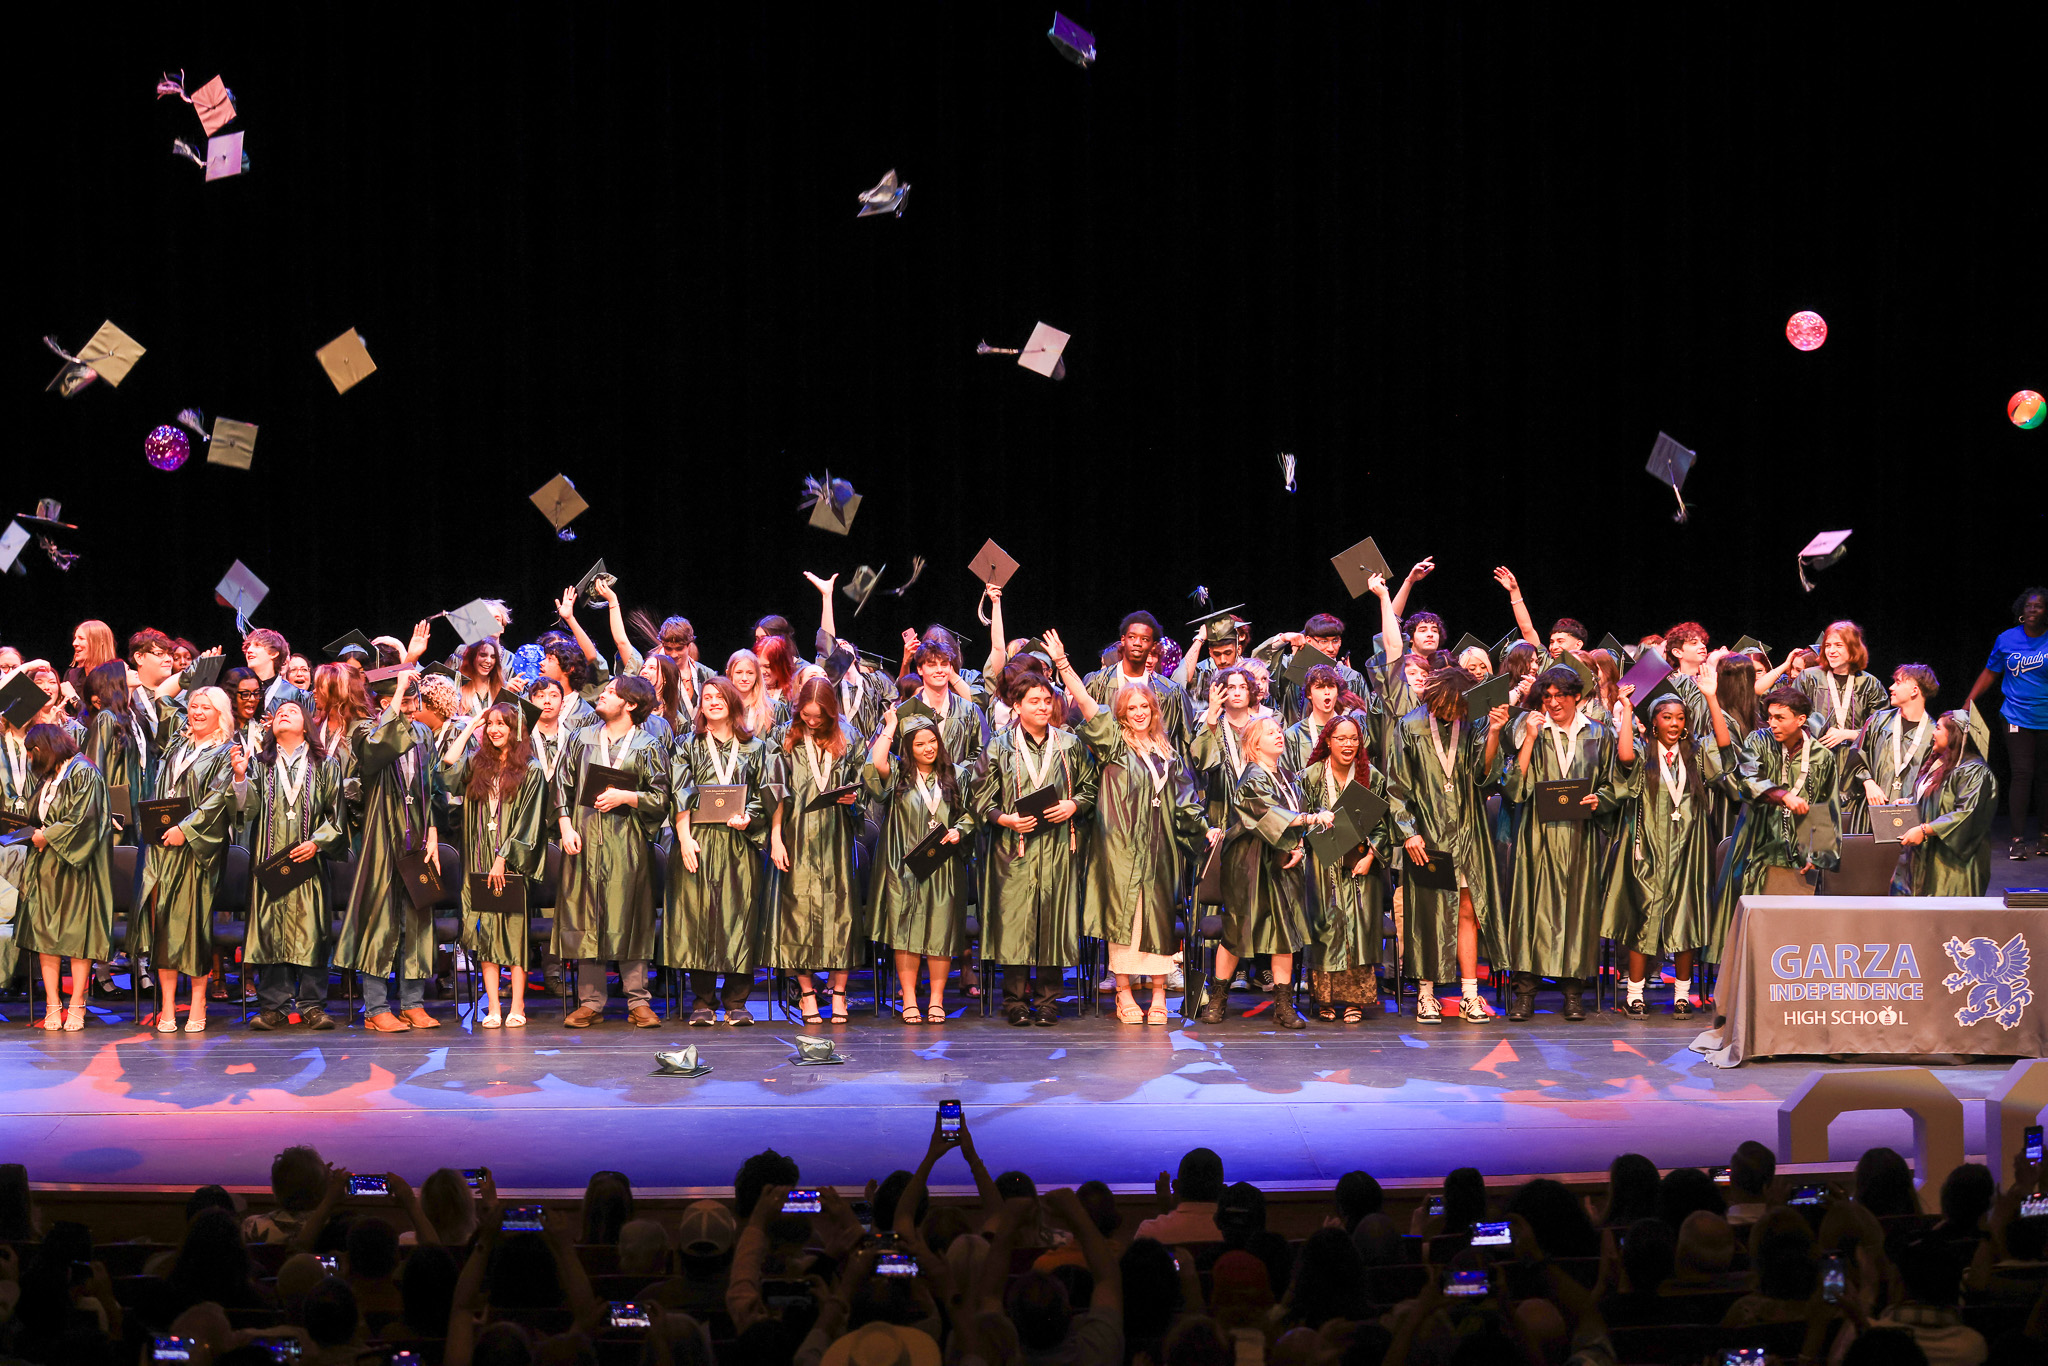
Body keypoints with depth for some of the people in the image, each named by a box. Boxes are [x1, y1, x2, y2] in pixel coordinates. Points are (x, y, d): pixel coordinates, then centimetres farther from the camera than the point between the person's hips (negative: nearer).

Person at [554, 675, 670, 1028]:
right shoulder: (583, 739, 12)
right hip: (584, 839, 3)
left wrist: (625, 797, -12)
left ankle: (637, 1002, 2)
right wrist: (566, 827, -1)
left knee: (628, 919, -3)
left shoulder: (647, 746, 3)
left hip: (626, 842, -3)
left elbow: (662, 798, -1)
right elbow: (562, 785, 11)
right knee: (585, 921, 1)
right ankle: (590, 1002, 7)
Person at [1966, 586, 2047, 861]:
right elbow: (1990, 673, 14)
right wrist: (1968, 702, 7)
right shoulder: (2007, 640, 4)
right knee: (2022, 774, -8)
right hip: (2018, 718, 0)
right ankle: (2017, 839, -7)